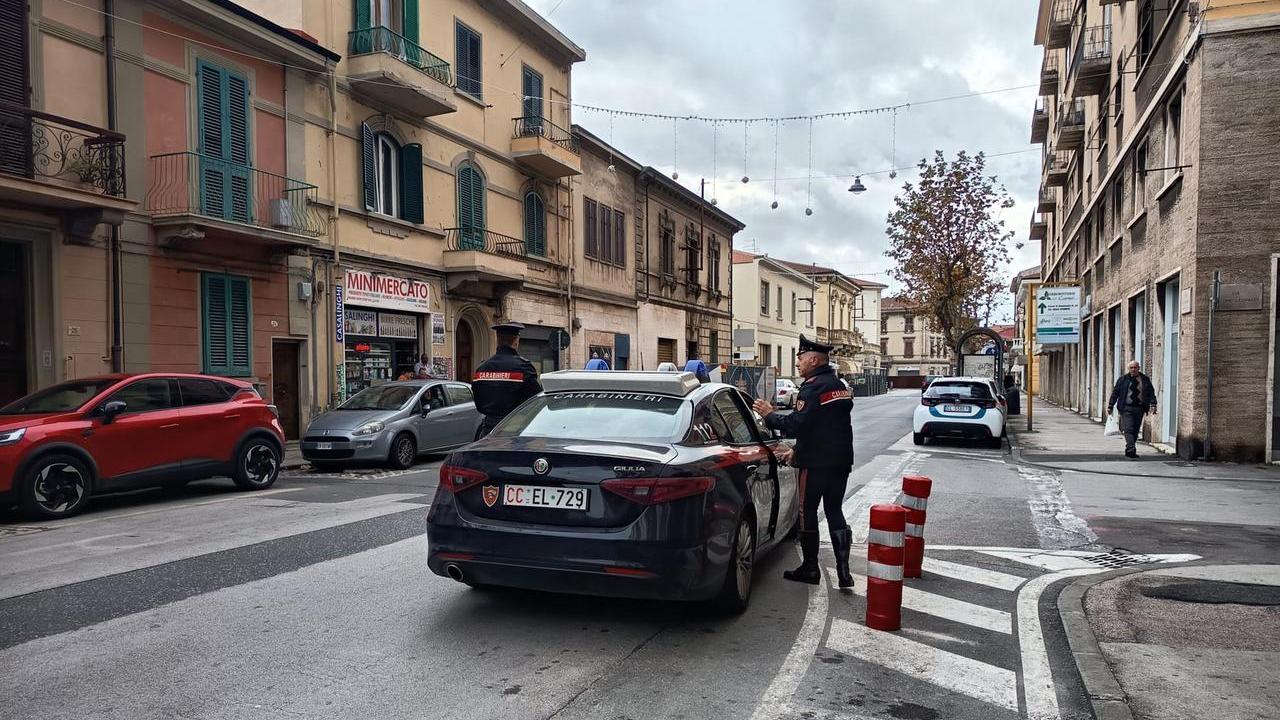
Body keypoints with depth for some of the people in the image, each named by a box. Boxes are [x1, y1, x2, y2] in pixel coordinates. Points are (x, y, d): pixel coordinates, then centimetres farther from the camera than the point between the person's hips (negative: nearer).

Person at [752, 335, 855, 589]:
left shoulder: (813, 387, -15)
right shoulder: (839, 386, 15)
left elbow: (797, 424, -23)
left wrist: (769, 415, -7)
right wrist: (797, 451, 23)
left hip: (816, 463, -8)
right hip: (842, 460, 8)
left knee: (808, 513, 4)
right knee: (835, 512, 12)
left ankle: (810, 568, 12)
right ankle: (844, 571, 8)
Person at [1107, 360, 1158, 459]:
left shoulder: (1145, 380, 11)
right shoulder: (1123, 379, 6)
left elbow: (1151, 392, 9)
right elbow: (1115, 393, 7)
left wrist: (1153, 405, -5)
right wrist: (1110, 406, 3)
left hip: (1139, 409, 3)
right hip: (1126, 408, -3)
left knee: (1135, 430, 6)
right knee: (1129, 429, -14)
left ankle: (1128, 451, 15)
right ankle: (1131, 449, -21)